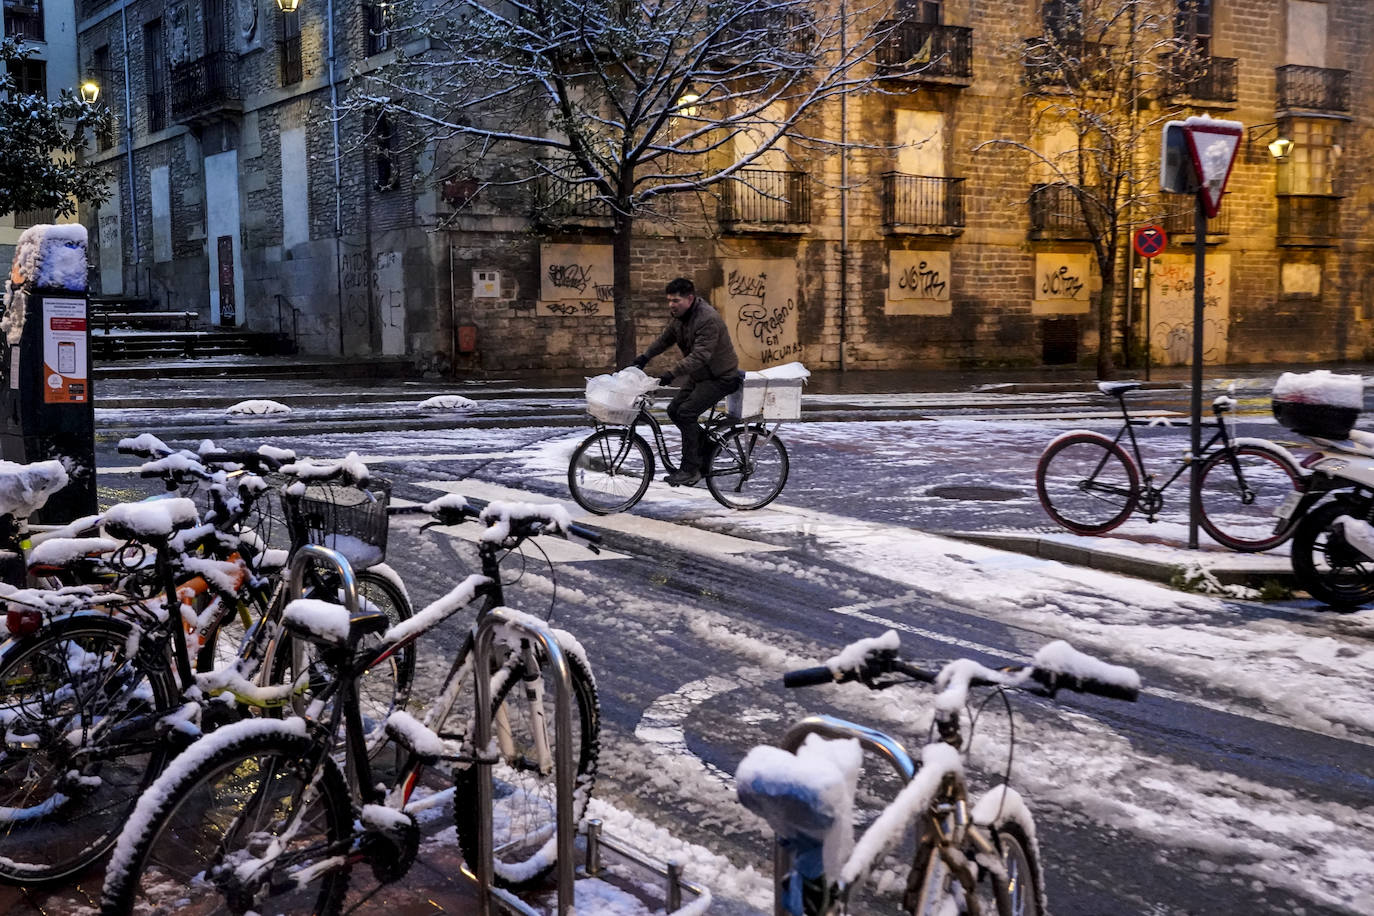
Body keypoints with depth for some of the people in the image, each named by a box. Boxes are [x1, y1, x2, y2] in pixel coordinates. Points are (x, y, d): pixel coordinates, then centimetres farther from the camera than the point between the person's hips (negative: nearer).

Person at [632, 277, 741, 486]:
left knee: (686, 412, -19)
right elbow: (665, 338, 20)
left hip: (720, 377, -10)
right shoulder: (679, 316, 2)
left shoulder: (708, 319, -28)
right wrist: (645, 356, 10)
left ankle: (691, 469, -13)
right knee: (674, 410, 6)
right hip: (699, 375, 10)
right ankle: (706, 441, 25)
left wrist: (671, 374, -41)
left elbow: (699, 356, -35)